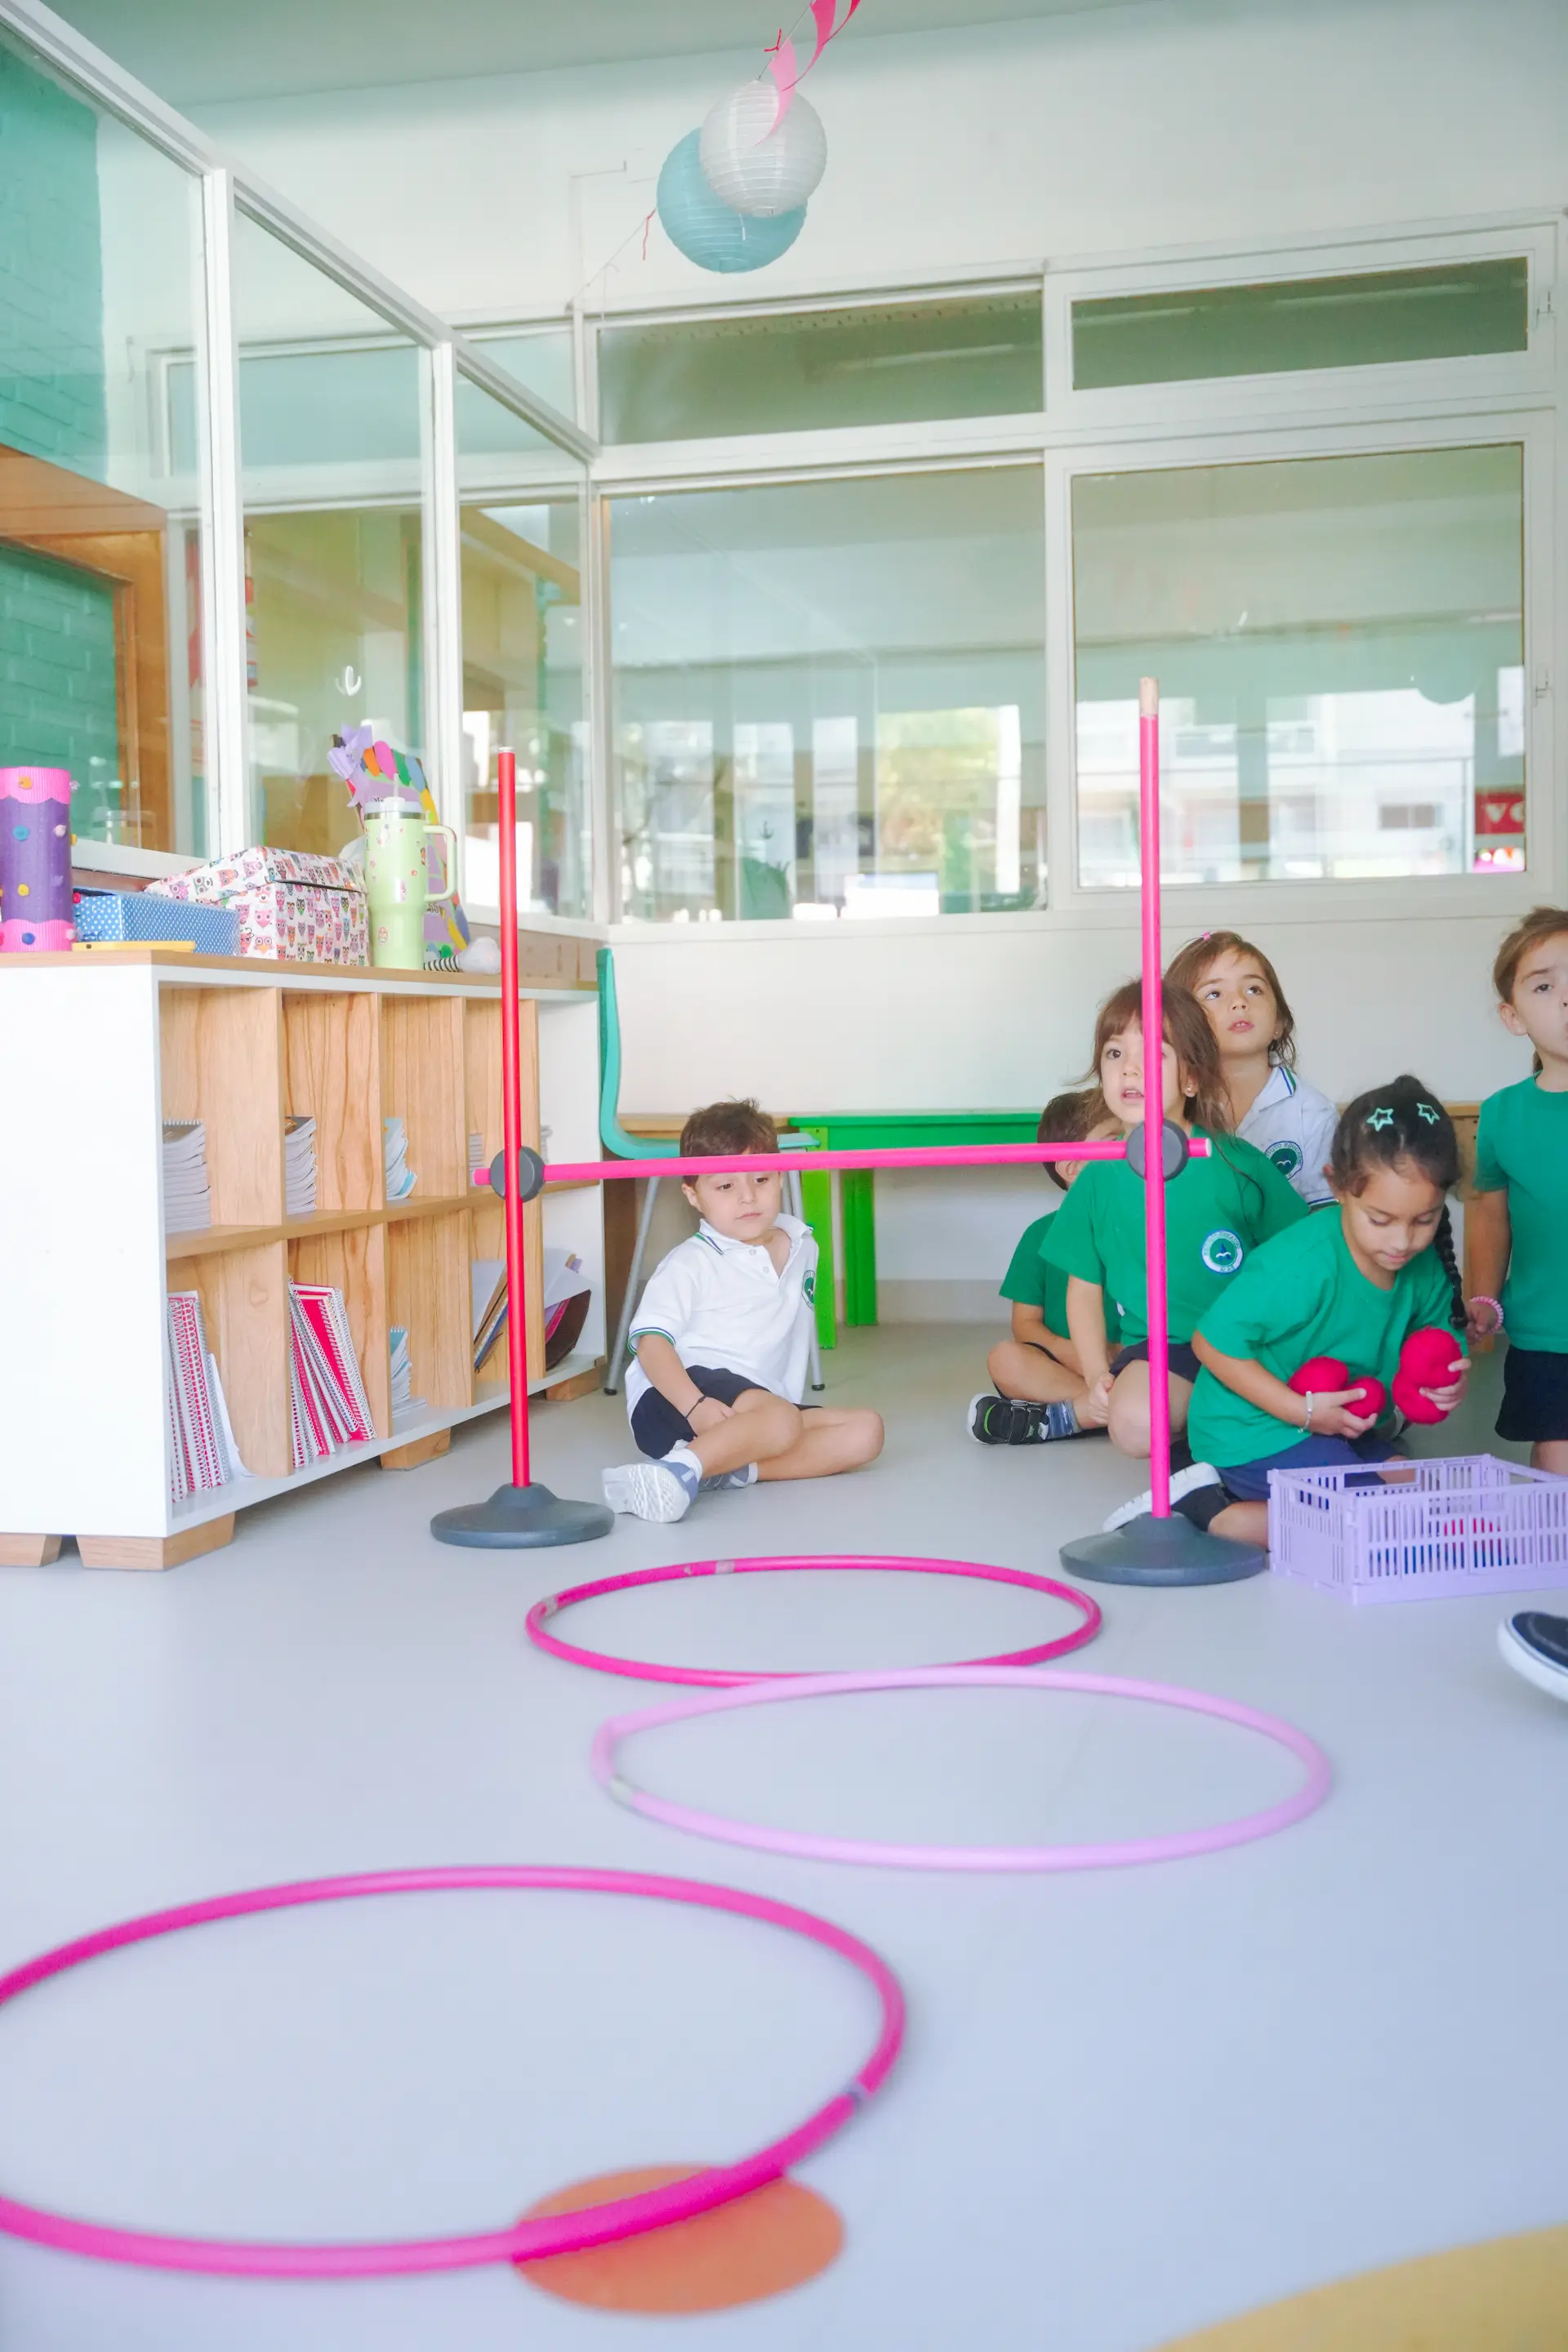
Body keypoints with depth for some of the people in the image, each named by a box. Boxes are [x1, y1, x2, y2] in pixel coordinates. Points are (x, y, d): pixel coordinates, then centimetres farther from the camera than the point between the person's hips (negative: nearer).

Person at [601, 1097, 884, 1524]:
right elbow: (651, 1342, -16)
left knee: (865, 1430, -11)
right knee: (779, 1421, -34)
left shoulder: (800, 1245, 15)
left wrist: (790, 1402, 24)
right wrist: (695, 1406, -32)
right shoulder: (691, 1264, -6)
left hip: (764, 1400, 8)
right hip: (679, 1393, -8)